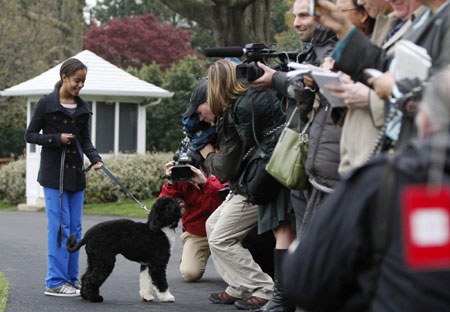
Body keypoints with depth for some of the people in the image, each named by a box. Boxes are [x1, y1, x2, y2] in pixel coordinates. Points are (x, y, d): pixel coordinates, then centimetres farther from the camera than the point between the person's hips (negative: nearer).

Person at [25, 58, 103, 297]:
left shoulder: (82, 107, 10)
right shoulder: (46, 104, -5)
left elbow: (85, 140, 13)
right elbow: (30, 135, -2)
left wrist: (95, 159, -5)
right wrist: (57, 139, -15)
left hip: (75, 171, 6)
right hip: (53, 172, -6)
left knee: (75, 227, 7)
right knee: (59, 225, -9)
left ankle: (71, 278, 14)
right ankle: (55, 282, -4)